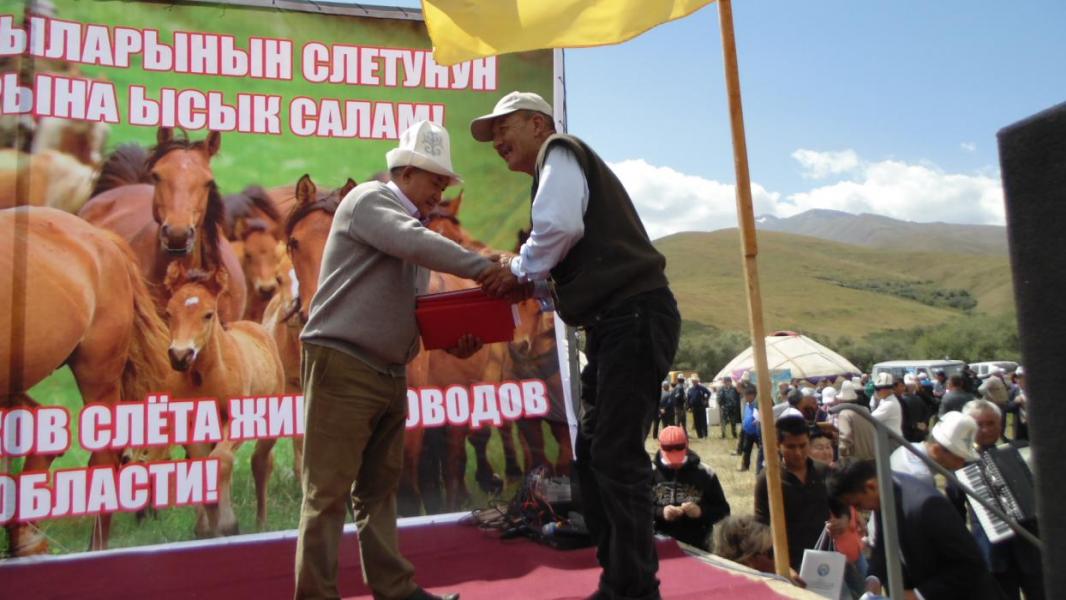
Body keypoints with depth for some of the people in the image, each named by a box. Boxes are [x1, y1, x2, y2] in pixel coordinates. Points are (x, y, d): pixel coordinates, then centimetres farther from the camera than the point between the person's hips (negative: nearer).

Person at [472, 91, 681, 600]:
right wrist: (526, 282, 10)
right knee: (592, 453, 12)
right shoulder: (561, 168, 28)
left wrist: (520, 269, -6)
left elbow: (560, 224, -20)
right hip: (618, 323, 10)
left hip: (634, 317, -10)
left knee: (616, 455, -8)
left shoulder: (559, 151, 0)